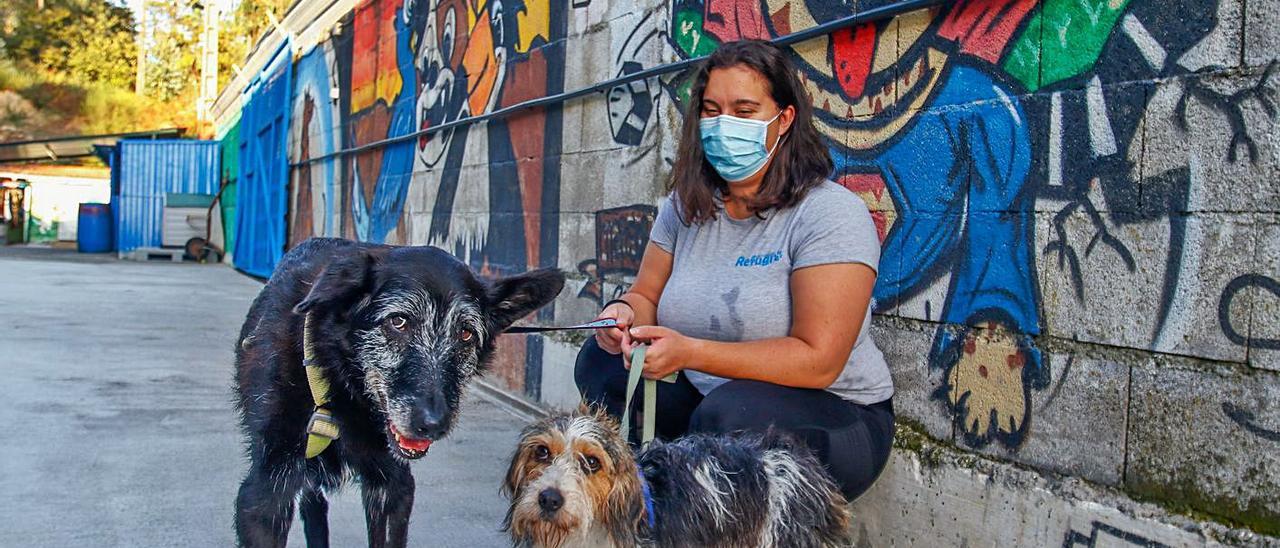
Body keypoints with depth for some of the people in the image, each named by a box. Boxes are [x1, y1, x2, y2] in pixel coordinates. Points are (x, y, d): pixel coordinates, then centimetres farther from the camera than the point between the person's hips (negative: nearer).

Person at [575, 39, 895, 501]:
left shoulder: (831, 214, -18)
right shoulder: (686, 205, 3)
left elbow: (818, 362, -24)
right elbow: (647, 295, 10)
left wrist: (690, 352, -31)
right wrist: (625, 314, -16)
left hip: (833, 416, -6)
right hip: (703, 395, 6)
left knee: (731, 413, -36)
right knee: (601, 360, -8)